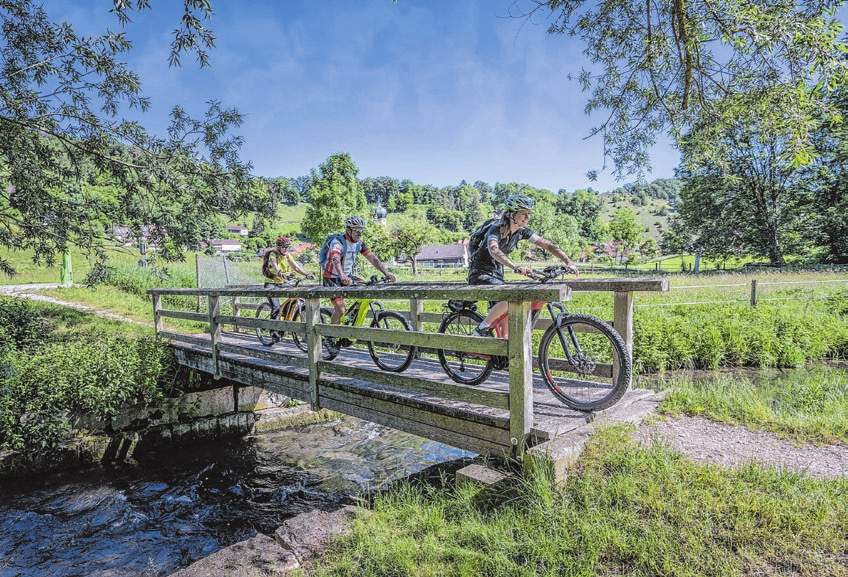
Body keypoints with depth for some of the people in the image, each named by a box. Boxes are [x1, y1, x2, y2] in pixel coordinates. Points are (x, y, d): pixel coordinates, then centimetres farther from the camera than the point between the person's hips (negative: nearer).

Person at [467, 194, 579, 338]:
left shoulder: (521, 232, -2)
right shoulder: (496, 229, -23)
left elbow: (547, 245, -2)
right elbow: (494, 251, -44)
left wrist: (569, 262, -15)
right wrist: (516, 267, -59)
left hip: (496, 274, 7)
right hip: (480, 274, -7)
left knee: (505, 317, 2)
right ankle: (482, 329, -12)